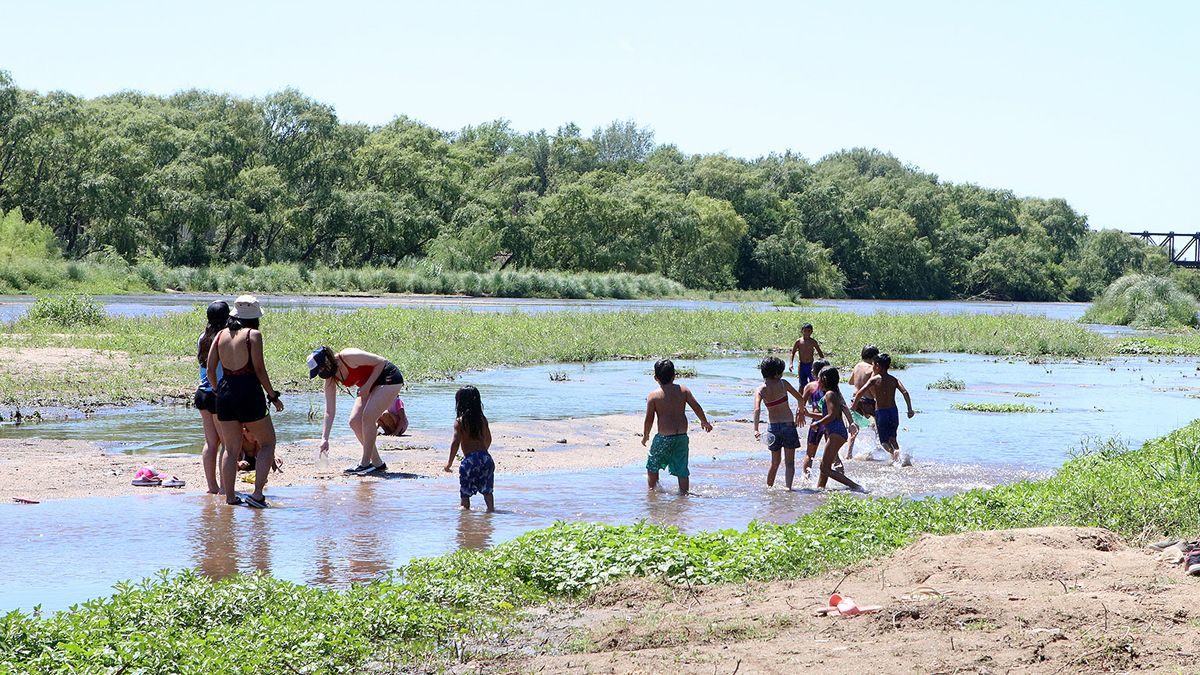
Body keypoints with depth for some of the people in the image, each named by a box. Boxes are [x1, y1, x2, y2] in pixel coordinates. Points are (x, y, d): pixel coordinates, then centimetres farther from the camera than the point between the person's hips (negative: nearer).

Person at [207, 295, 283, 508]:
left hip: (225, 392, 5)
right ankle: (257, 494, -5)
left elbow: (210, 369, 6)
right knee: (267, 443, 7)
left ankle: (230, 497, 12)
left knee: (231, 449, 14)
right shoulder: (253, 335, -6)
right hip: (249, 392, -5)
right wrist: (273, 396, -3)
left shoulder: (221, 335, 8)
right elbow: (259, 369, -11)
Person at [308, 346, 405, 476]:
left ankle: (365, 463, -12)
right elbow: (330, 411, -3)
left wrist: (367, 386, -23)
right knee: (354, 421, -2)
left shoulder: (349, 357, -28)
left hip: (389, 378, -8)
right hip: (370, 385, 8)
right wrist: (324, 439, -8)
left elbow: (381, 362, -21)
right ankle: (377, 463, 6)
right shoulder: (330, 379, -5)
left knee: (367, 416, -20)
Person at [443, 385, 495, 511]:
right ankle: (491, 509, 17)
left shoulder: (459, 421, -5)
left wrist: (450, 462, -3)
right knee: (487, 490, 17)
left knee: (465, 491, 6)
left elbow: (456, 442, -10)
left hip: (469, 459, -4)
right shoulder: (483, 420, 9)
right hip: (486, 458, 5)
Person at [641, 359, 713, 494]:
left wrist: (645, 435, 10)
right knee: (682, 470, 11)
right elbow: (697, 407, 5)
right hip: (682, 436, 3)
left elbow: (649, 419, -6)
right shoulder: (683, 390, 3)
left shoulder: (653, 395, -6)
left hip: (664, 437, -3)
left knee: (652, 466, 17)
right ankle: (684, 493, 11)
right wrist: (704, 422, 22)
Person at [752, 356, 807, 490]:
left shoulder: (760, 390, -3)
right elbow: (801, 399, -2)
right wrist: (801, 412, 17)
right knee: (789, 462, 2)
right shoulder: (782, 383, -7)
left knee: (775, 463, 18)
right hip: (788, 424, -3)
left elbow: (757, 410, -17)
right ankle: (788, 487, -10)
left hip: (772, 426, 3)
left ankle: (769, 488, 24)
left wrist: (756, 430, -23)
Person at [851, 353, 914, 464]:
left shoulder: (874, 379, -5)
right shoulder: (894, 379, 5)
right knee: (892, 438, 23)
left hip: (881, 412, -4)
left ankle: (893, 452, -23)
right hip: (893, 411, 4)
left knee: (884, 440, 5)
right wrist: (910, 409, -5)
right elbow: (905, 392, -6)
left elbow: (861, 392, -15)